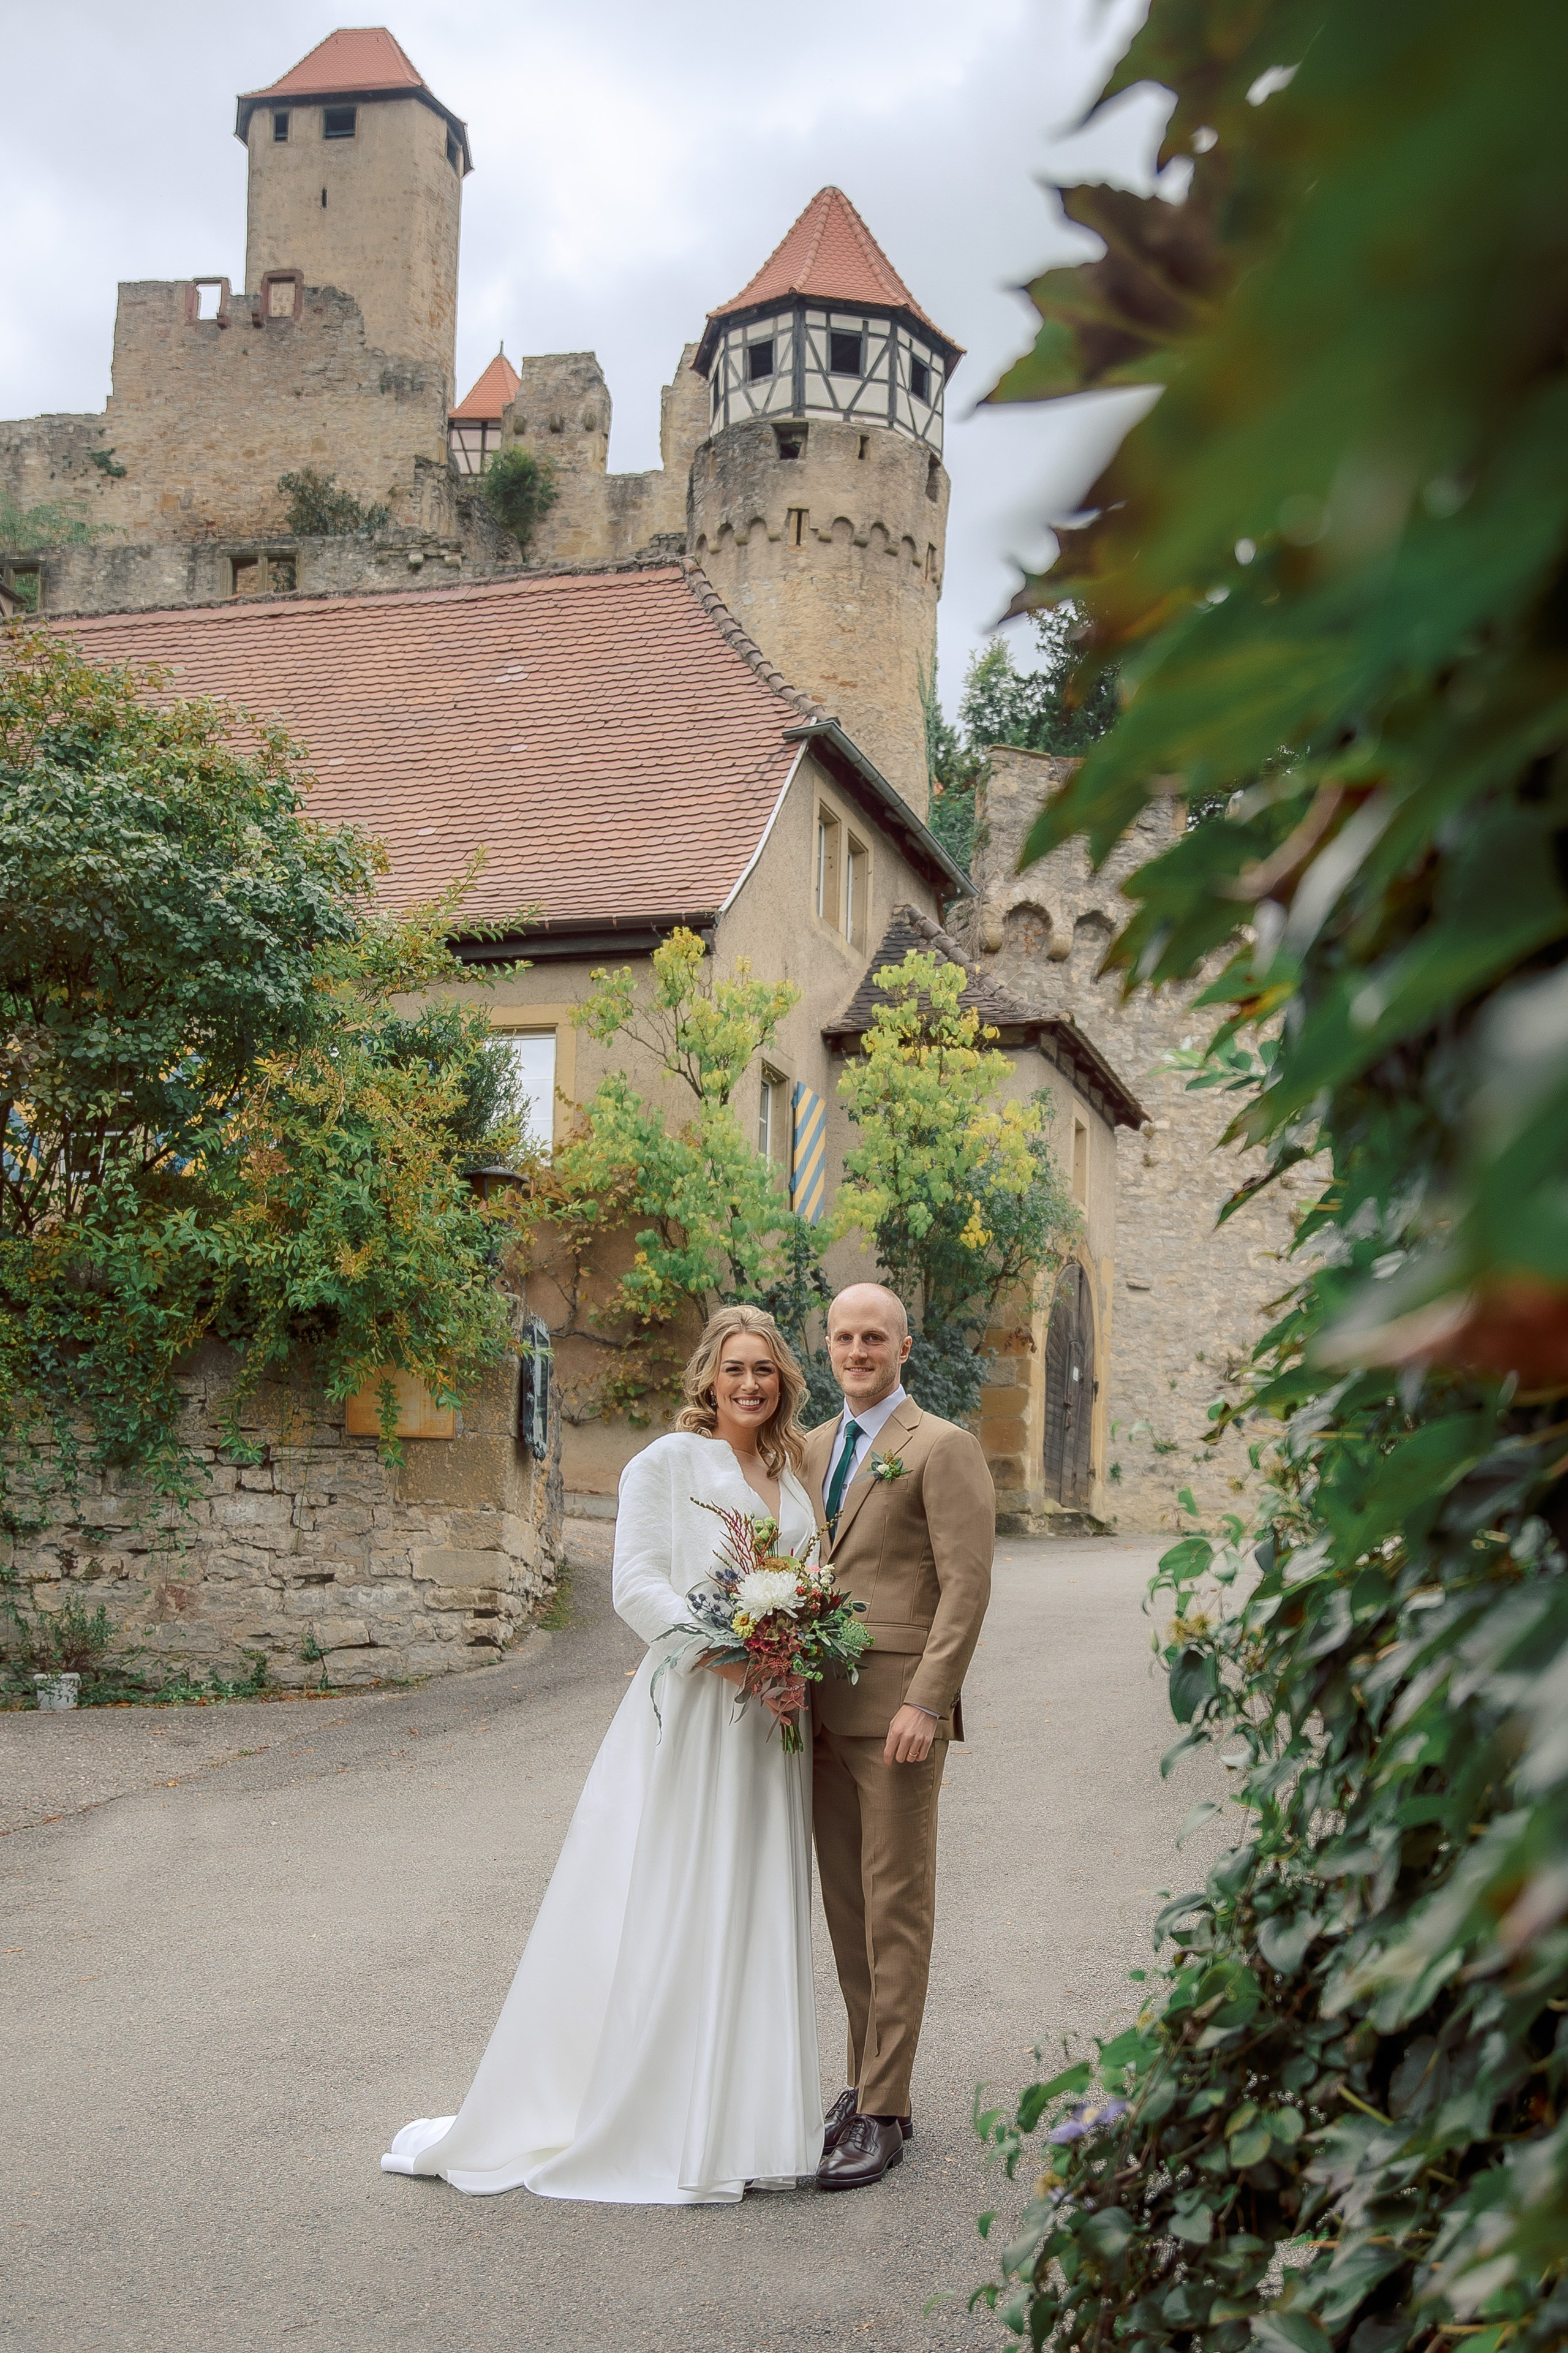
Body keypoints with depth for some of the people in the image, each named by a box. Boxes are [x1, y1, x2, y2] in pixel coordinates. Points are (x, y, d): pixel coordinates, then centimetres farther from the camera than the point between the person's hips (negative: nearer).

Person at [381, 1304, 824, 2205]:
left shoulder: (794, 1478, 16)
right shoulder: (668, 1463, -3)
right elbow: (638, 1584, -10)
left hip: (770, 1720, 6)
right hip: (688, 1712, -6)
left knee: (755, 1916, 9)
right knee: (657, 1912, -3)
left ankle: (740, 2118, 18)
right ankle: (633, 2115, 6)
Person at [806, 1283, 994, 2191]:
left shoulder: (944, 1449, -6)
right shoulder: (814, 1448, 15)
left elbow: (966, 1586, -12)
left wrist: (925, 1703, -18)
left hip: (897, 1710, -7)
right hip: (822, 1706, 7)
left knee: (896, 1911, -3)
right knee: (846, 1906, 11)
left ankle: (882, 2114, 2)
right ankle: (870, 2081, 21)